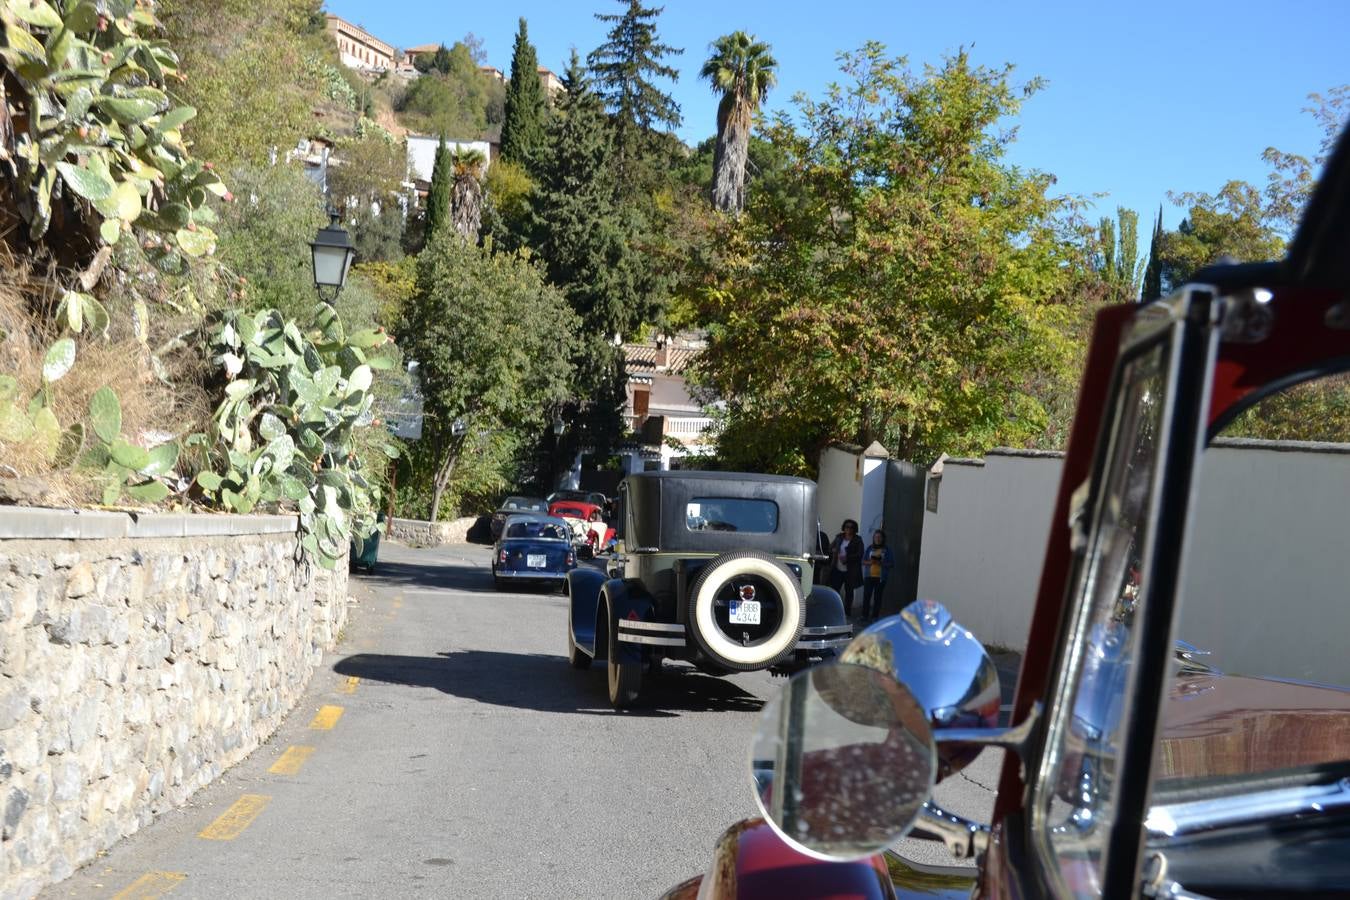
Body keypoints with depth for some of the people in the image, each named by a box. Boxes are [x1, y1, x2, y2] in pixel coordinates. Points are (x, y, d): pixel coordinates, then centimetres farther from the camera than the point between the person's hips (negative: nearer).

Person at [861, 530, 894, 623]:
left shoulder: (887, 550, 1)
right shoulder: (870, 548, 9)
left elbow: (892, 563, -2)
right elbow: (863, 561, 10)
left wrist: (881, 563, -16)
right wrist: (870, 562, -11)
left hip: (881, 577, -2)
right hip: (869, 576, 2)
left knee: (877, 597, 0)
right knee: (866, 595, -2)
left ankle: (874, 617, 4)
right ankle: (865, 615, 4)